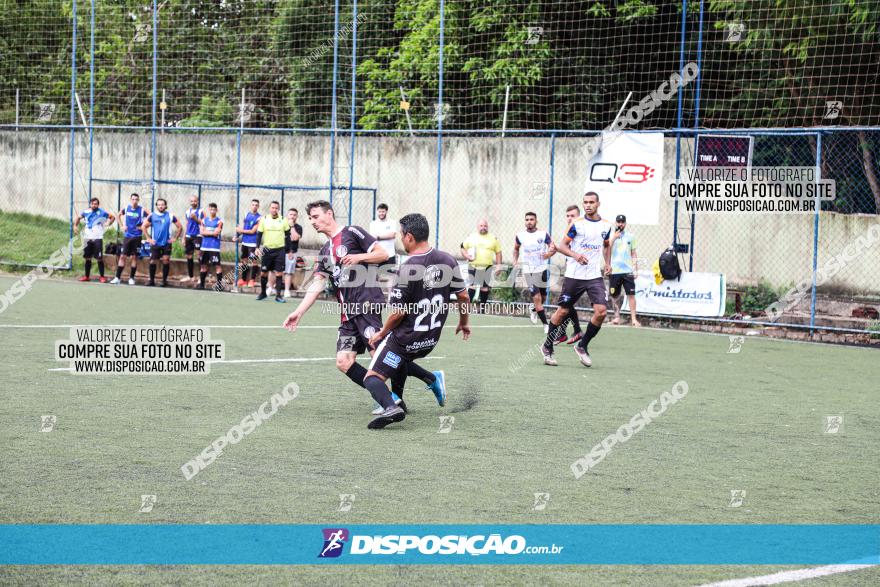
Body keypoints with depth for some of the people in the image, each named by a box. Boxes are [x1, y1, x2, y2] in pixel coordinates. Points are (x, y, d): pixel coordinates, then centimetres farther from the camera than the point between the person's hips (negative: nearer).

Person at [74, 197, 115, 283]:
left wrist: (108, 223, -9)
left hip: (97, 238, -4)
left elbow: (112, 217, 5)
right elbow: (78, 218, 23)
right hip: (88, 238, 4)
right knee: (87, 258, 9)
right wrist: (75, 226, 9)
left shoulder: (101, 212, -3)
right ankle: (87, 276, 19)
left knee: (99, 258, -6)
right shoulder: (86, 212, 7)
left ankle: (102, 277, 1)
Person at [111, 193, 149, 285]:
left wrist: (143, 227, -13)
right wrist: (122, 225, 8)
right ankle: (118, 277, 5)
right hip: (127, 235, 2)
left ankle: (131, 278, 10)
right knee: (122, 256, 1)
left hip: (137, 236, -2)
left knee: (134, 257, 1)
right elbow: (119, 215, 19)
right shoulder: (126, 208, 2)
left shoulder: (142, 210, -8)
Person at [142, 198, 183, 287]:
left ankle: (164, 280, 2)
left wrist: (174, 238, -1)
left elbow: (180, 227, 5)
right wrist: (148, 238, 3)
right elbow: (144, 226, 9)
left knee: (166, 260, -9)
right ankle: (152, 280, 11)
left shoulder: (170, 216, -1)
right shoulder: (152, 216, 1)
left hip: (166, 243, -1)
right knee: (152, 261, 0)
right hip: (155, 243, 1)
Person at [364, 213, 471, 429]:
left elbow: (398, 312, -18)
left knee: (372, 378, -5)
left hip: (406, 338, -7)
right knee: (399, 359, 36)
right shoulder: (448, 260, -3)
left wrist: (382, 333, 0)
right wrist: (463, 323, 23)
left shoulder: (407, 269, -21)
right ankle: (396, 400, 32)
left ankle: (390, 407, -31)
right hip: (432, 340, 7)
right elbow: (463, 296, 5)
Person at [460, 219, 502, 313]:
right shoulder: (471, 237, 7)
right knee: (473, 287, -4)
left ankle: (482, 306, 12)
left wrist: (498, 266, 4)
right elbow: (463, 248, 12)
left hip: (487, 267, 1)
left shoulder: (493, 238, 8)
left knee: (485, 287, 3)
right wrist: (466, 256, -7)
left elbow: (498, 253, 10)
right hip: (473, 267, -1)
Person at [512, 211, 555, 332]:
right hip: (528, 271, -1)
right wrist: (515, 260, 5)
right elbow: (516, 249, 20)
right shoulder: (520, 235, 2)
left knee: (543, 297, 14)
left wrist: (549, 253, -27)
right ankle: (545, 324, -7)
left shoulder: (543, 234, -3)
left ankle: (534, 310, 47)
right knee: (536, 298, -12)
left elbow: (553, 248, -6)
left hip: (542, 269, 1)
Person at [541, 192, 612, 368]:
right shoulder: (577, 224, -5)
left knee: (601, 311, -12)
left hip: (595, 276, 3)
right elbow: (561, 246, -3)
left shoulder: (606, 225, 8)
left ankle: (582, 346, 6)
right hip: (574, 275, -3)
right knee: (562, 311, 4)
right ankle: (547, 348, 21)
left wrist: (608, 263, 11)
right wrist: (575, 255, -22)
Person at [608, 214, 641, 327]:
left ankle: (633, 319, -7)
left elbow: (633, 254, 13)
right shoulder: (611, 236, 4)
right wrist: (614, 238, -17)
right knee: (615, 296, 6)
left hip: (628, 271, 0)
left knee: (631, 295, -7)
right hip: (614, 271, 0)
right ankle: (617, 316, 20)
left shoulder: (630, 237, 10)